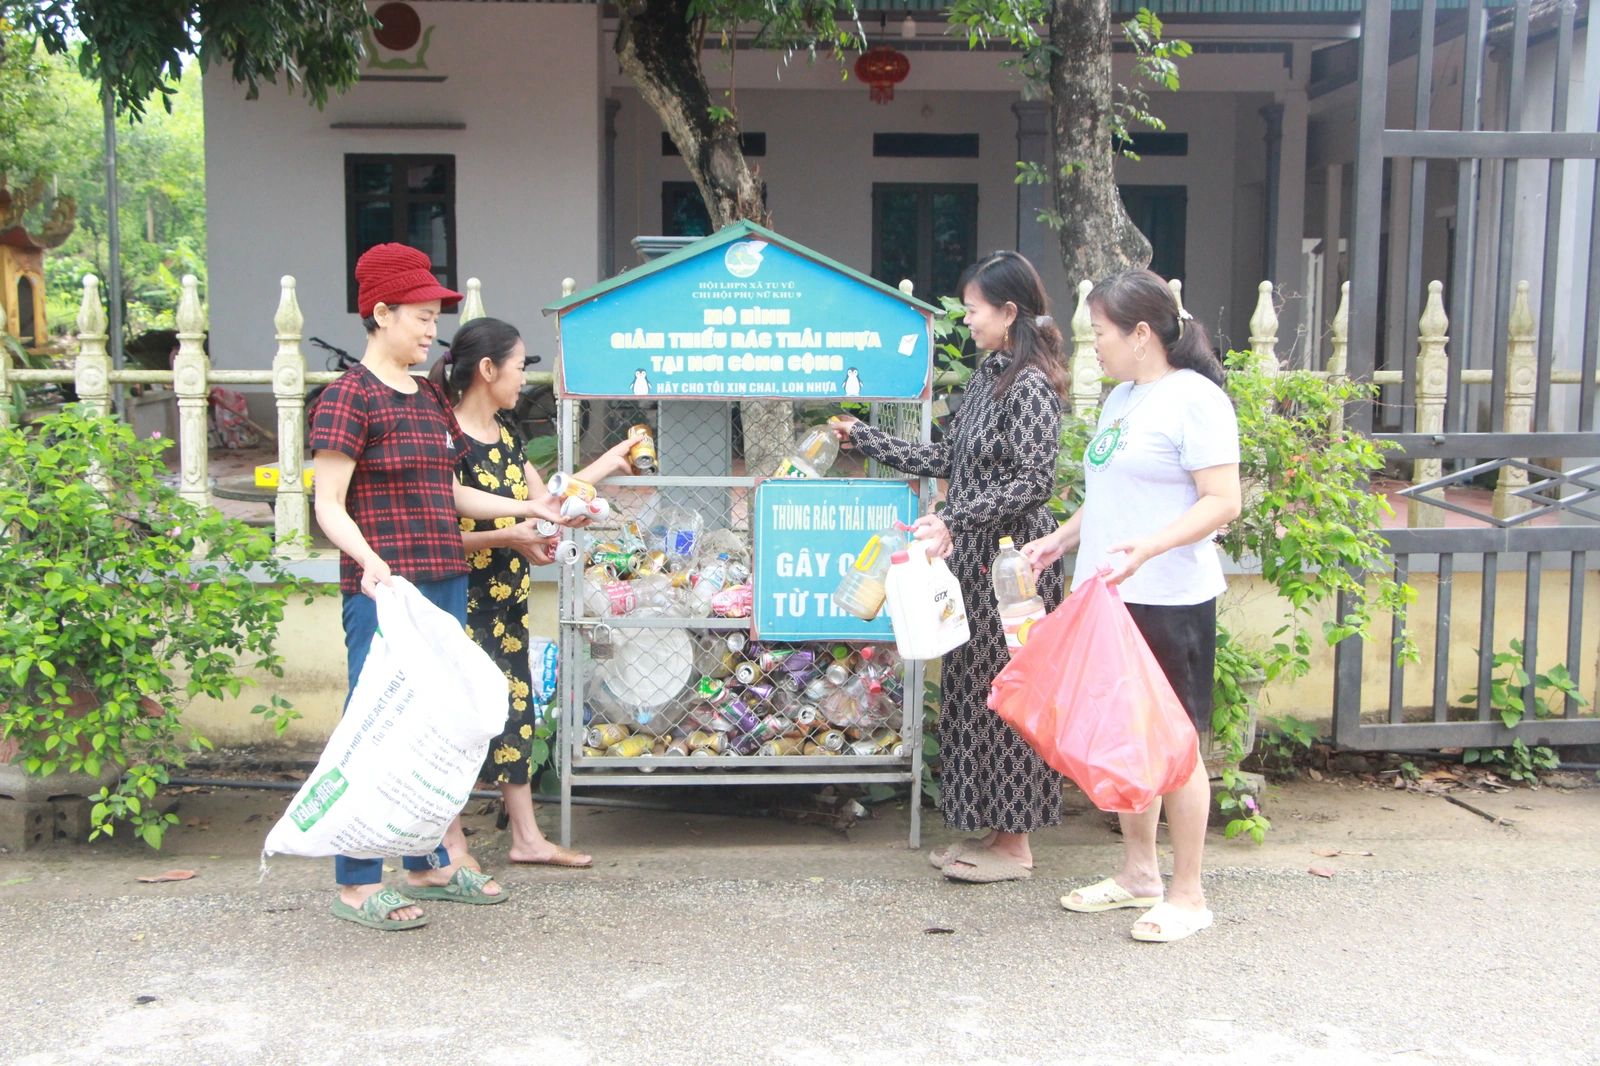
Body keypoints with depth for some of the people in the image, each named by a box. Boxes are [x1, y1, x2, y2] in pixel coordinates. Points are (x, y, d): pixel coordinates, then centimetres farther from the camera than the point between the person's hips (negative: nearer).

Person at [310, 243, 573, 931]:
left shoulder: (429, 399, 17)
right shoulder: (350, 397, -8)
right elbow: (329, 504, -13)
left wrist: (526, 508, 21)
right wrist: (367, 557, -30)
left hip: (445, 581, 8)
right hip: (383, 589, -8)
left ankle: (430, 865, 27)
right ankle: (357, 885, 6)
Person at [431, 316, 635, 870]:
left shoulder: (507, 434, 12)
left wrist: (611, 462, 22)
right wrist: (507, 537, -28)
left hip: (508, 600, 9)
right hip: (465, 602, -9)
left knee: (516, 707, 13)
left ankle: (526, 836, 23)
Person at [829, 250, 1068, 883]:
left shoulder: (1029, 385, -15)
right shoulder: (989, 377, 14)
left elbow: (1033, 481, -21)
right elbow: (946, 459, 18)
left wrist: (953, 523, -25)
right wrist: (862, 439, 20)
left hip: (1011, 559, -9)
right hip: (976, 557, 9)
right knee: (973, 689, 12)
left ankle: (1015, 847, 9)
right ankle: (992, 830, 22)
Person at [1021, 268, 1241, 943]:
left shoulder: (1194, 398, -11)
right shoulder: (1121, 398, 16)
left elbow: (1222, 502, -17)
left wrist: (1147, 548, -28)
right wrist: (1061, 541, 16)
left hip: (1170, 601, -9)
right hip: (1109, 596, 9)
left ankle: (1188, 895, 11)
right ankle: (1138, 874, 29)